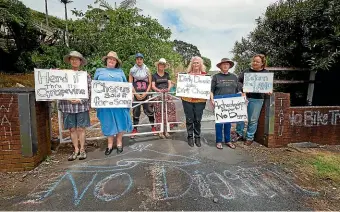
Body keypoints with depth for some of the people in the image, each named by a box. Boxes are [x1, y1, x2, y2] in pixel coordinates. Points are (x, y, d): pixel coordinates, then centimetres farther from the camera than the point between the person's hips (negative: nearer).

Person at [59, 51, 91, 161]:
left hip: (81, 106, -2)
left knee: (81, 128, 3)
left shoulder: (85, 75, 3)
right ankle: (76, 150, 22)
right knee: (72, 129, 8)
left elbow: (89, 91, -2)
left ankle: (82, 150, 19)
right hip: (68, 106, 2)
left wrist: (80, 100, -13)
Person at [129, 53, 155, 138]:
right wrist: (136, 94, -8)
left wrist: (145, 93, -8)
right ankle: (135, 129, 13)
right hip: (136, 94, 0)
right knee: (136, 112, 3)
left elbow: (150, 83, 4)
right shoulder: (132, 70, 6)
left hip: (146, 94, 0)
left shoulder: (147, 69, 7)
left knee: (149, 110, -2)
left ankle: (153, 127, 12)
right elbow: (130, 84, 2)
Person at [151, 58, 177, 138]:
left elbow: (170, 83, 10)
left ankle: (166, 130, 2)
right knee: (159, 113, -6)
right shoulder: (154, 75, 8)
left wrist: (168, 88, -12)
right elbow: (153, 86, 0)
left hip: (166, 94, 2)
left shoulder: (167, 74, 16)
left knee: (168, 112, -7)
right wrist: (158, 90, -19)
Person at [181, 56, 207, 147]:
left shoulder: (204, 74, 6)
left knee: (197, 120, 5)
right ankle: (190, 137, 23)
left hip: (199, 101, 0)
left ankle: (197, 137, 23)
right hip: (187, 100, 1)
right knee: (189, 119, 7)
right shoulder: (187, 74, 7)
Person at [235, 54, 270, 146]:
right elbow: (239, 81, 8)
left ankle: (249, 137, 19)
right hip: (244, 97, 2)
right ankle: (239, 134, 21)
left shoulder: (266, 73, 9)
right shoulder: (246, 71, 12)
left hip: (257, 99, -1)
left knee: (253, 119, 4)